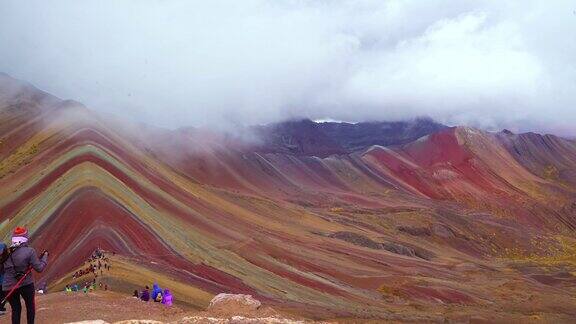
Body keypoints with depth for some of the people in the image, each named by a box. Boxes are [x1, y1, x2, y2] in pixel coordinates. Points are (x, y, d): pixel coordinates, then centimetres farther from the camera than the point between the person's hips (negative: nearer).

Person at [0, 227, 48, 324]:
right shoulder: (29, 251, -13)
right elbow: (39, 268, -11)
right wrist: (45, 256, 3)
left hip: (8, 286, 3)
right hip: (26, 284, -3)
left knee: (16, 309, 17)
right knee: (30, 307, 19)